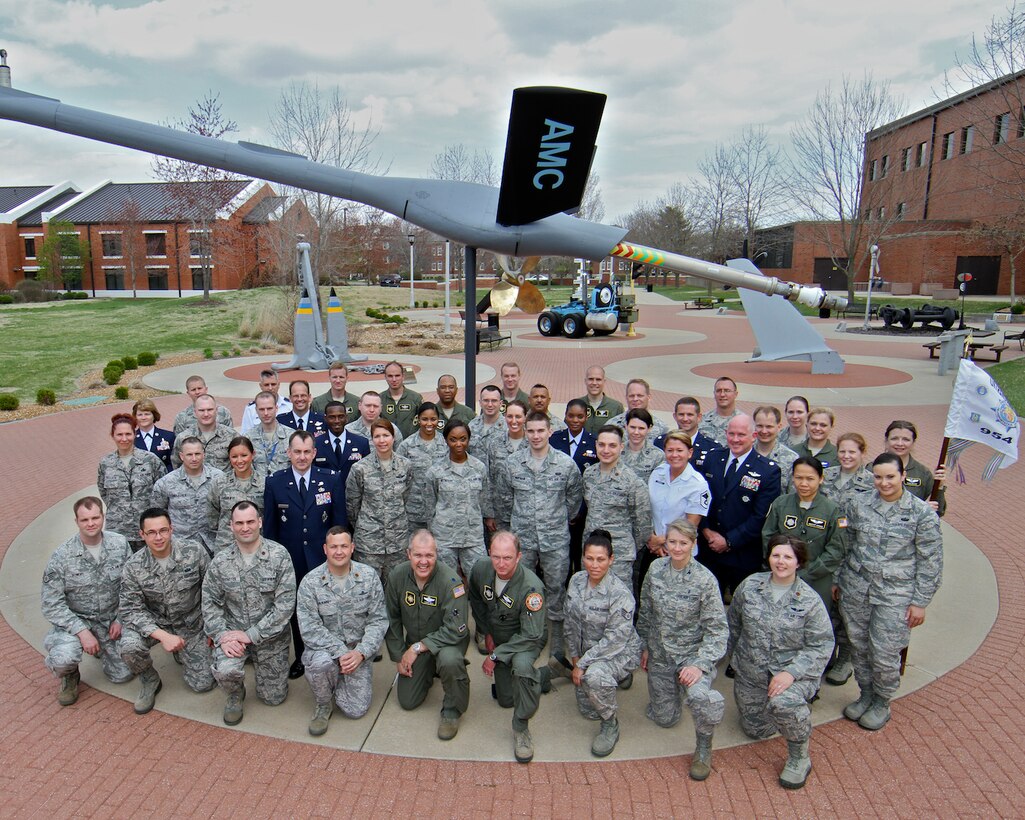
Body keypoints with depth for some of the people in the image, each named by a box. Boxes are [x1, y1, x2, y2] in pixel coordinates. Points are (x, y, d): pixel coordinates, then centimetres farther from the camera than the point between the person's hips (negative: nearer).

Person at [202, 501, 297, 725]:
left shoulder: (279, 555, -15)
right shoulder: (220, 562, -6)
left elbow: (285, 604, -17)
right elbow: (210, 603, 0)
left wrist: (251, 635, -20)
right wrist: (222, 635, -16)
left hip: (270, 636, 0)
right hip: (233, 632, 1)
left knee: (273, 698, 9)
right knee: (225, 671, -31)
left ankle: (257, 660, 40)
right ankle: (234, 696, 7)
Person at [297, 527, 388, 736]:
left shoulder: (369, 577, -6)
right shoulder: (310, 582, -11)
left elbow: (378, 620, -5)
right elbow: (309, 628, -15)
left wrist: (361, 652, -19)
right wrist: (340, 651, -24)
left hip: (357, 650, 1)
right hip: (324, 647, -1)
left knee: (357, 710, -9)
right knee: (322, 662, -36)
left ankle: (338, 682, 25)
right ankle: (323, 704, -3)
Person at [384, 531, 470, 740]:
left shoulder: (450, 581, -29)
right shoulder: (397, 576, -15)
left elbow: (455, 630, -29)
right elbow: (391, 619, -1)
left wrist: (417, 647, -25)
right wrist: (399, 657, -1)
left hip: (447, 640, -4)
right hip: (415, 641, 4)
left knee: (449, 660, -37)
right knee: (407, 701, 4)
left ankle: (452, 711, -9)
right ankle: (428, 672, 35)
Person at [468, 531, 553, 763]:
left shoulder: (531, 587, -34)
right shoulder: (481, 569, -18)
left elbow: (531, 635, -29)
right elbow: (476, 599, 6)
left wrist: (495, 656, -26)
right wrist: (487, 632, 4)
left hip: (526, 640, -6)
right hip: (498, 637, 6)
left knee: (521, 664, -39)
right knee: (506, 700, 12)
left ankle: (521, 727, -19)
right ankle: (541, 676, 39)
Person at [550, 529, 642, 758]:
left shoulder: (620, 593, -27)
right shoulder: (577, 581, -8)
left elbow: (615, 639, -26)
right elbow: (571, 622, 3)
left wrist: (582, 664, -22)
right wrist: (575, 657, 2)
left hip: (621, 652, -7)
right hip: (590, 649, 7)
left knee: (595, 676, -38)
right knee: (588, 711, 13)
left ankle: (610, 726, -11)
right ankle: (618, 678, 37)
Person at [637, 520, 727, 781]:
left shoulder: (705, 580, -17)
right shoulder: (656, 569, -5)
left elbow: (717, 629, -15)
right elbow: (646, 612, 8)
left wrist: (700, 664, -24)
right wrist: (644, 646, 11)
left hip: (692, 653, -4)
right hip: (659, 655, 4)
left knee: (700, 697, -34)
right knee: (664, 718, 13)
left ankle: (704, 747, -4)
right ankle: (671, 688, 46)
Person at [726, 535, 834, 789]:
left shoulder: (810, 600, -14)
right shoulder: (750, 585, -6)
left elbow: (822, 646, -14)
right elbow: (733, 622, 9)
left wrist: (791, 672, -25)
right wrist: (732, 654, 17)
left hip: (793, 671, -4)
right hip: (750, 673, 5)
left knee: (783, 702, -37)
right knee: (755, 730, 14)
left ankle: (800, 757, -9)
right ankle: (797, 705, 42)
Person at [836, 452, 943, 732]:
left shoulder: (922, 513, -7)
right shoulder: (860, 504, 2)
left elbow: (930, 562, -3)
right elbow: (847, 545, 12)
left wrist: (920, 602, -4)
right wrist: (838, 580, 14)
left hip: (894, 596, -3)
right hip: (855, 590, 3)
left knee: (884, 655, 1)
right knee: (859, 648, 13)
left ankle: (882, 703, 26)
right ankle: (865, 695, 34)